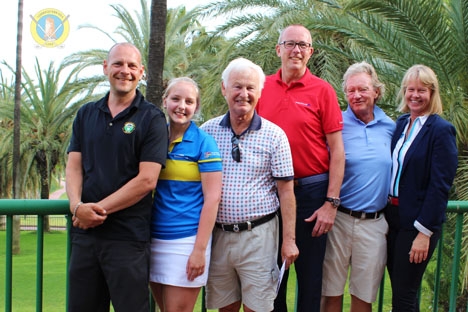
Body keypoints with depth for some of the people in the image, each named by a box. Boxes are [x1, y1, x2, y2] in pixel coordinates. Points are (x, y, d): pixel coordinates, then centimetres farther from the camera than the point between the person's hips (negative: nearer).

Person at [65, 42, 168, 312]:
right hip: (84, 233, 5)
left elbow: (146, 180, -12)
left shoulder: (152, 118, -4)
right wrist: (78, 206, -12)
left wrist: (98, 209, -13)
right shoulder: (86, 114, 12)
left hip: (128, 236, -4)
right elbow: (74, 166, 7)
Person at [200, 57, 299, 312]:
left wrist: (289, 239, -7)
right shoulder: (207, 131, 2)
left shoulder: (274, 135, -3)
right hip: (217, 234, 3)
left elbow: (285, 190, -3)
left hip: (258, 234, -2)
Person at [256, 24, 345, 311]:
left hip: (311, 191, -2)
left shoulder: (322, 90, -5)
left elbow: (337, 150, -6)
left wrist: (331, 203, -10)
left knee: (310, 274, 10)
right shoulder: (262, 87, 3)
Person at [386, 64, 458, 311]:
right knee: (399, 289, 14)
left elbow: (440, 186, -15)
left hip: (418, 221, -6)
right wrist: (387, 213, 6)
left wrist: (424, 232, -17)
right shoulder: (401, 124, 9)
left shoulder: (441, 130, -11)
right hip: (394, 216, 6)